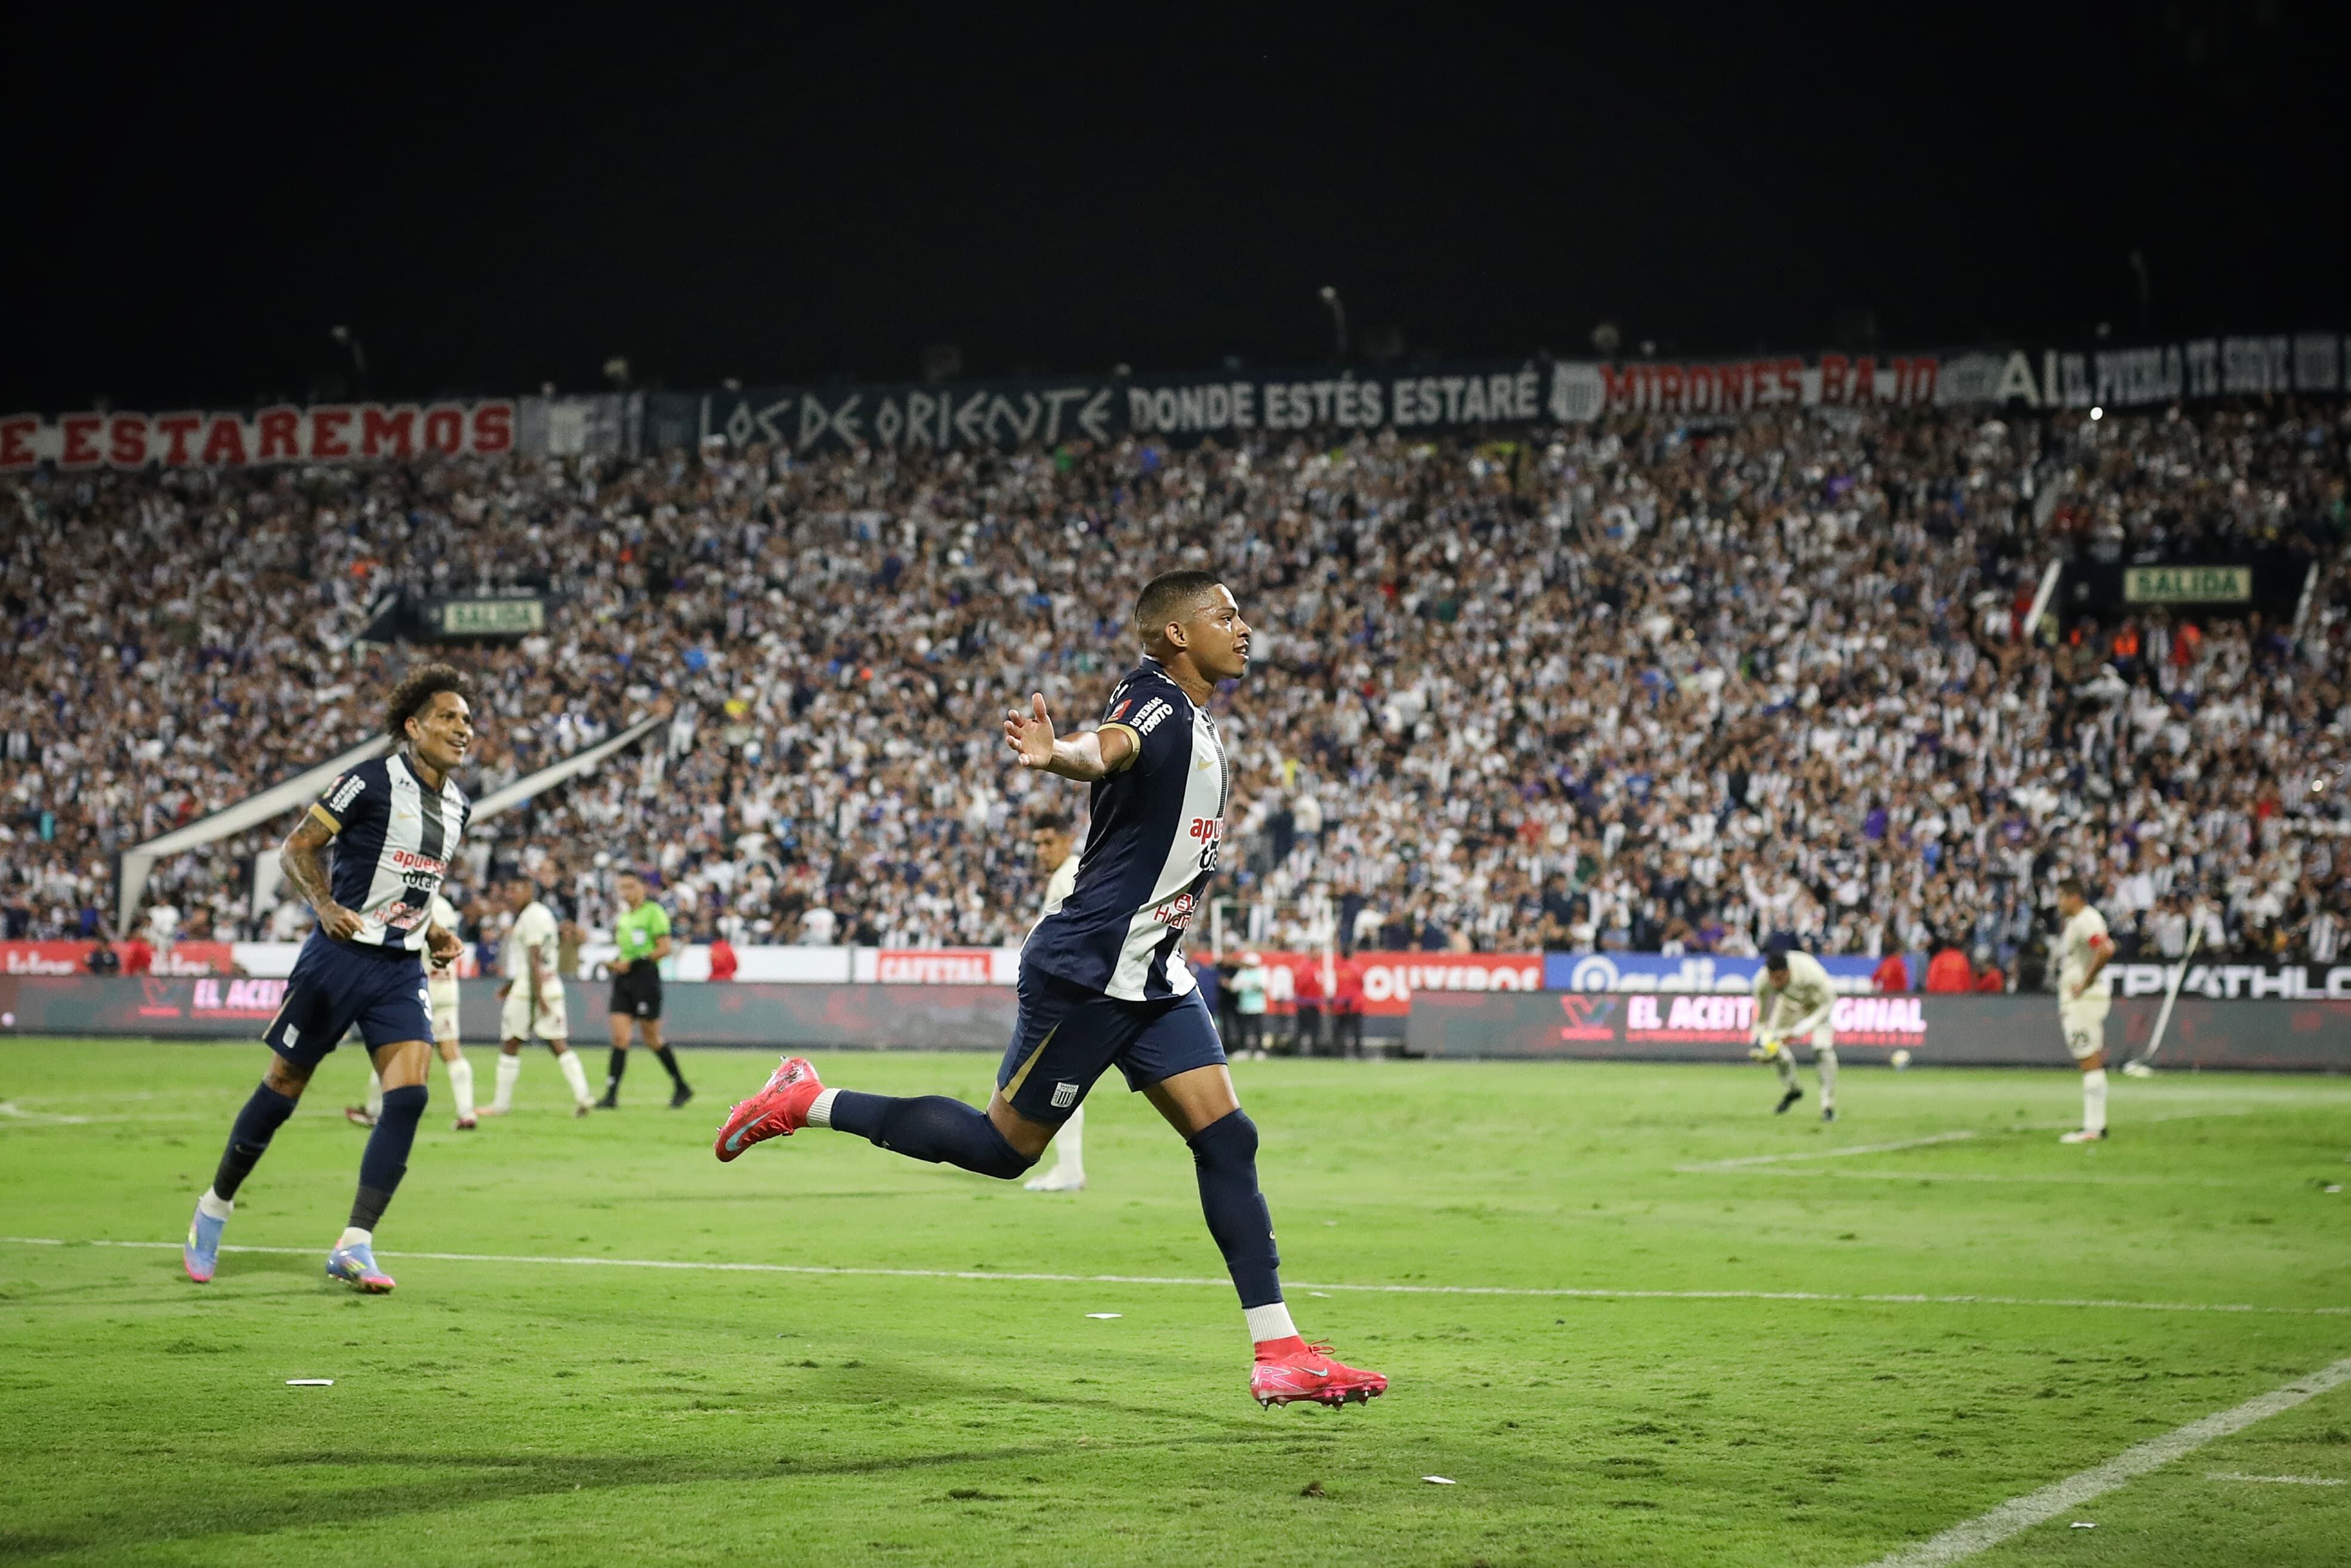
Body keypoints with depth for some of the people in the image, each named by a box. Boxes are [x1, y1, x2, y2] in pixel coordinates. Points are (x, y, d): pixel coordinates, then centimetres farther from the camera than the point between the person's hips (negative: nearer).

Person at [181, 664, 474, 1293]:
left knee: (408, 1094, -12)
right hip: (342, 955, -5)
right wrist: (327, 906, -23)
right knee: (283, 1088, 5)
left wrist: (433, 931, 10)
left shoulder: (458, 806, 10)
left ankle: (353, 1247, -9)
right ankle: (215, 1206, 28)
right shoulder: (371, 782, -12)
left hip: (402, 969, 5)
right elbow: (296, 849, -8)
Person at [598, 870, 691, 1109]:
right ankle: (611, 1095, -9)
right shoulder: (623, 917, 15)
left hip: (646, 976, -6)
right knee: (619, 1037, -4)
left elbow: (665, 948, -13)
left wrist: (632, 963, -18)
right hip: (623, 981, 6)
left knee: (652, 1039, 1)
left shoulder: (654, 912, -7)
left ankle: (682, 1087, 17)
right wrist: (616, 962, 7)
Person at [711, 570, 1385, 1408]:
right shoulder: (1154, 701, -14)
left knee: (1226, 1139, -2)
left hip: (1152, 981, 9)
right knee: (1004, 1145, 0)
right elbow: (1109, 749, -38)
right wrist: (1056, 754, -58)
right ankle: (809, 1104, 14)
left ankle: (1279, 1352, -2)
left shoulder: (1198, 724, 14)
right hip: (1086, 971, -9)